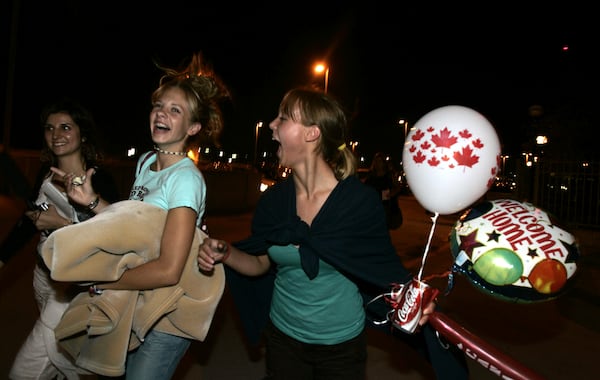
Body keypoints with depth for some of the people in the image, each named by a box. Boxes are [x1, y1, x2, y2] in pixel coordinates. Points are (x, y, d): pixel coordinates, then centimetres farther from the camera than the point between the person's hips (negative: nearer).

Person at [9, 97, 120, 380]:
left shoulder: (99, 180, -19)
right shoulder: (46, 173, 2)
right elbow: (30, 218, 15)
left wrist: (63, 224, -23)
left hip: (77, 282, -7)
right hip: (44, 274, 7)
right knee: (58, 353, 23)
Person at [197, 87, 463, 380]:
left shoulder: (360, 200, -21)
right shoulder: (273, 200, -9)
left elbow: (386, 269, -11)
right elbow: (260, 262, 3)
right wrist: (225, 253, -15)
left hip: (342, 343, -3)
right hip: (282, 335, 3)